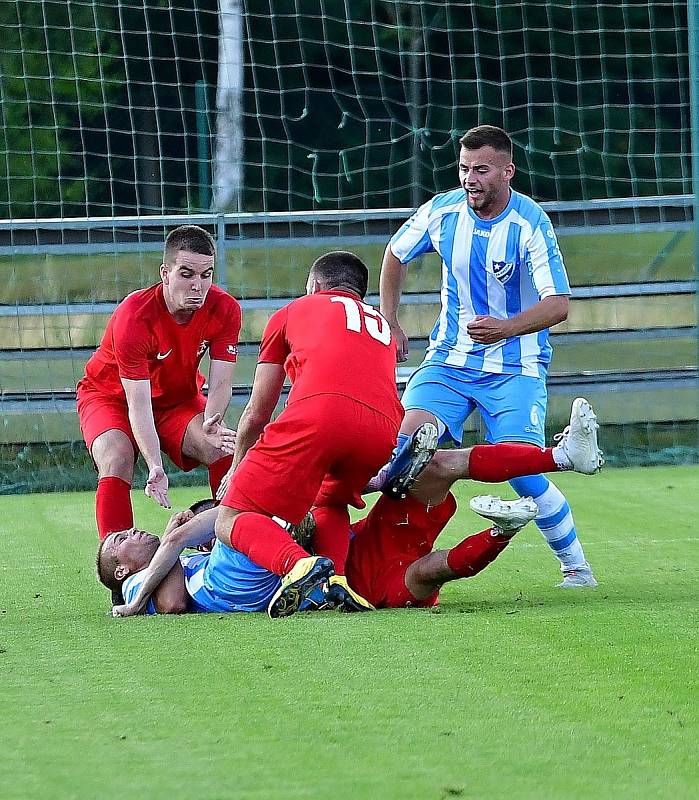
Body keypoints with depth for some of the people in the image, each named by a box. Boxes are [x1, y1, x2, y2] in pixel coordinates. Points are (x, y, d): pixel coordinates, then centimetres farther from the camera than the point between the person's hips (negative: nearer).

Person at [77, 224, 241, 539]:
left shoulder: (225, 310, -22)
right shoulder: (133, 317, -34)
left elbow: (220, 383, -20)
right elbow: (138, 404, -35)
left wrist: (211, 424, -43)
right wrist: (155, 467, -47)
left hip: (179, 397, 3)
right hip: (111, 395, -3)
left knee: (225, 453, -23)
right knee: (116, 461, -31)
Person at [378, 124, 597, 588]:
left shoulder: (531, 224, -17)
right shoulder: (442, 211, -5)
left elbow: (558, 304, -24)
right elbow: (395, 255, 15)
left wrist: (506, 328, -40)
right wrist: (390, 324, 12)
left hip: (516, 368, -4)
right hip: (450, 358, 4)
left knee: (522, 472, -17)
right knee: (406, 441, -19)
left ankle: (576, 566, 3)